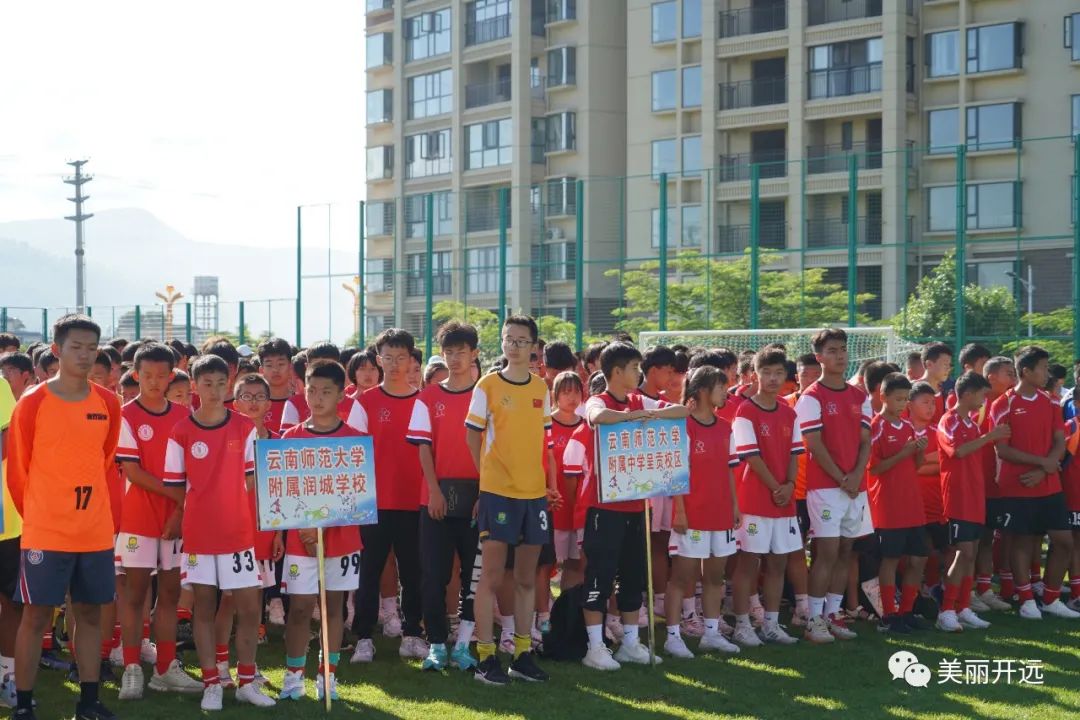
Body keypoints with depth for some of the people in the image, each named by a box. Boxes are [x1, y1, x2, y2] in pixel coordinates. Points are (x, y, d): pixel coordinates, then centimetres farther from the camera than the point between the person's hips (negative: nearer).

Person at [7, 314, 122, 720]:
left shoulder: (108, 404, 4)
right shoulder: (32, 403, -7)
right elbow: (17, 470, -1)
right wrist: (34, 516, 7)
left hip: (96, 531, 4)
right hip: (44, 533, -4)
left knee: (90, 613, 9)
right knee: (36, 615, 0)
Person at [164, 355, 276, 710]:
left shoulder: (245, 428, 1)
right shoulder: (181, 432, -4)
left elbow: (252, 479, 7)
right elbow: (175, 486, 2)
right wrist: (175, 522, 0)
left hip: (239, 532, 1)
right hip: (198, 534, -1)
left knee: (250, 607, 2)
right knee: (204, 608, 6)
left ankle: (246, 681, 15)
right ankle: (212, 684, 14)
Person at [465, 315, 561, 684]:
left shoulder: (541, 388, 9)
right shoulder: (488, 386, -4)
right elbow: (473, 437, 0)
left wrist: (551, 482, 9)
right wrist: (487, 475, -2)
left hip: (534, 492, 5)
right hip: (497, 491, -5)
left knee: (526, 578, 10)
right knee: (492, 576, -3)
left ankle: (523, 654, 18)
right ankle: (485, 657, 3)